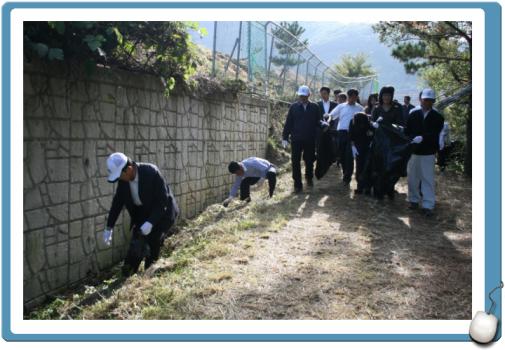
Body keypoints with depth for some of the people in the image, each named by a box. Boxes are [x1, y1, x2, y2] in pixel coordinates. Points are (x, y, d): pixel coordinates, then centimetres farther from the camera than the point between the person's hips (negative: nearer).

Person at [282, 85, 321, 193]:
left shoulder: (314, 107, 3)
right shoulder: (293, 107, 2)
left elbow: (318, 123, 3)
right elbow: (288, 123, 1)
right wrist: (285, 137, -3)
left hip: (310, 140, 0)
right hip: (296, 139, 0)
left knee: (309, 161, 13)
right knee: (295, 162, 0)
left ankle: (309, 178, 38)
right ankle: (297, 184, 9)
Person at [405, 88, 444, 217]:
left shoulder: (438, 117, -2)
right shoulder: (413, 114, 2)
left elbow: (434, 134, -14)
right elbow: (407, 131, 0)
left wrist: (422, 138, -30)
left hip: (428, 153, -2)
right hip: (413, 151, 2)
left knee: (428, 179, 0)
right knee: (412, 177, 11)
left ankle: (428, 205, 4)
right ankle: (414, 200, 26)